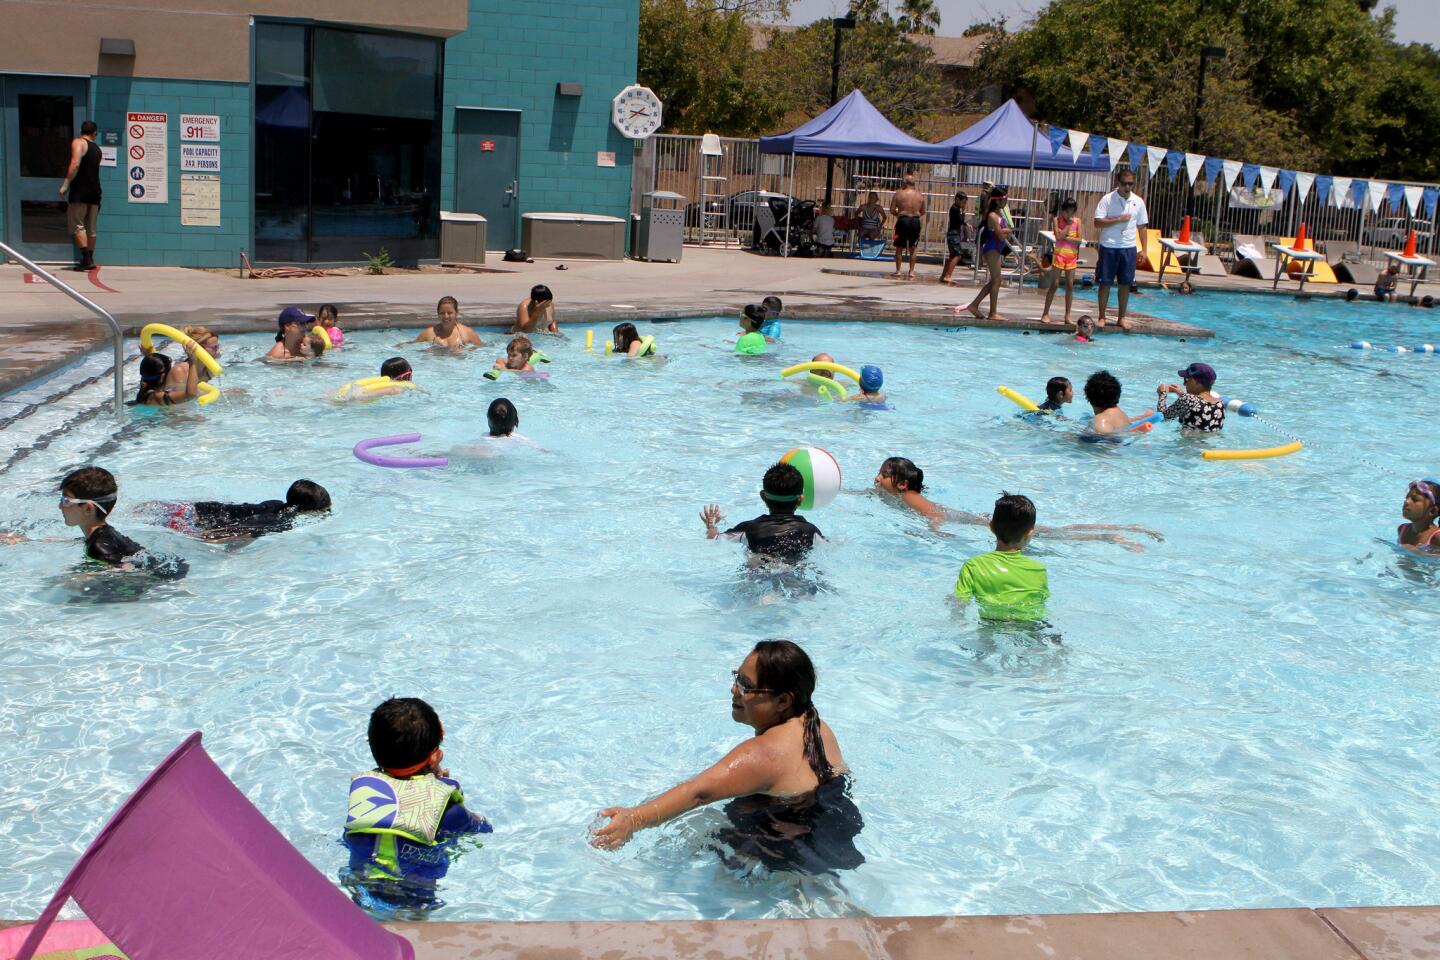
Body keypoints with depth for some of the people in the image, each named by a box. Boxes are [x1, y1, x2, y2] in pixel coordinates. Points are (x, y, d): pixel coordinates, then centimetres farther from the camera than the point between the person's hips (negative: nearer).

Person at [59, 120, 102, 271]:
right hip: (95, 190, 6)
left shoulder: (78, 142, -6)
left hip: (80, 191, -6)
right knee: (91, 228, 11)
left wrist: (66, 183, -18)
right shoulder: (97, 148, 15)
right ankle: (89, 260, 14)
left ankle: (87, 259, -15)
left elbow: (76, 164, -19)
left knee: (77, 226, -5)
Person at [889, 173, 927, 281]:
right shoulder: (920, 195, 3)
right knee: (913, 249, 10)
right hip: (916, 221, 2)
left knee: (899, 247, 7)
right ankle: (911, 272, 9)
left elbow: (892, 210, -5)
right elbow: (923, 212, 10)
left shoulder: (899, 194, -5)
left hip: (903, 220, -2)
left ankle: (897, 271, 7)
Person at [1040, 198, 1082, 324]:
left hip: (1072, 256, 3)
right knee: (1054, 284, -4)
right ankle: (1045, 313, 0)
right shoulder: (1057, 219, -2)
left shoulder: (1077, 221, 4)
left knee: (1070, 285, 2)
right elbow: (1059, 236, -16)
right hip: (1059, 254, -3)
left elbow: (1079, 240, -2)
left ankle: (1067, 315, 6)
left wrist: (1066, 238, -12)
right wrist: (1068, 224, -11)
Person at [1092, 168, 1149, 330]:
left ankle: (1121, 318, 15)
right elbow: (1098, 223, -12)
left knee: (1126, 283, 6)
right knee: (1105, 283, 0)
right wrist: (1119, 219, -18)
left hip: (1128, 247, 3)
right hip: (1109, 247, -3)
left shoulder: (1138, 202, 6)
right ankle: (1102, 317, 9)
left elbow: (1142, 226, 10)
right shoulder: (1107, 199, -5)